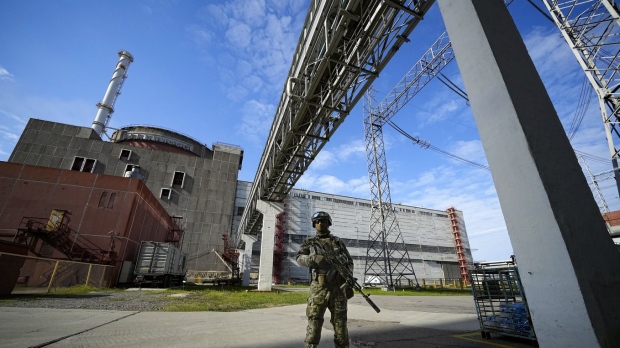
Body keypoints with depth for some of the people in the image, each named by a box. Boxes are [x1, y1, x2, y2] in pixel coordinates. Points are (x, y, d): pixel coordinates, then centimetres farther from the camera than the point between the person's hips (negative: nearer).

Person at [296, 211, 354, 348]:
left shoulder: (338, 242, 11)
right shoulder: (309, 242, 9)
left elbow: (349, 262, 13)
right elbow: (299, 258, -3)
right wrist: (314, 258, -23)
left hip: (338, 288, 1)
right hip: (318, 288, -1)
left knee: (340, 322, 7)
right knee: (314, 322, -2)